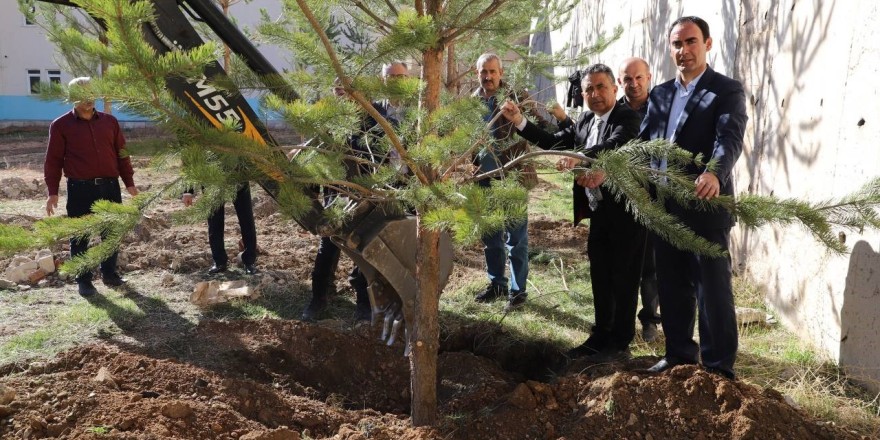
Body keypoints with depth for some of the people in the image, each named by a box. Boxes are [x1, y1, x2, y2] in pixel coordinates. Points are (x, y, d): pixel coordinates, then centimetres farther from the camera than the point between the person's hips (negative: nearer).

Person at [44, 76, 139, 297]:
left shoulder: (109, 121, 10)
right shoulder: (61, 126, 0)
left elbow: (121, 153, 13)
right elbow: (53, 160, 0)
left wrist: (129, 182, 10)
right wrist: (53, 192, -5)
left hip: (110, 186, 3)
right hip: (80, 188, -3)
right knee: (80, 235, 3)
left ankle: (109, 273, 26)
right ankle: (83, 280, 14)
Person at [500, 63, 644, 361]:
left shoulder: (628, 118, -13)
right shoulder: (585, 121, 10)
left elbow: (614, 145, -32)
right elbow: (554, 143, 10)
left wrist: (579, 155, -48)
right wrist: (519, 121, 1)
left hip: (626, 210, -7)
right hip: (600, 211, 8)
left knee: (623, 278, 3)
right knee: (600, 277, 15)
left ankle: (620, 344, 14)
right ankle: (601, 337, 27)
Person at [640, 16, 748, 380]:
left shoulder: (727, 90, -3)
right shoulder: (659, 94, 14)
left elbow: (730, 139, -19)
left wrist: (714, 174, -39)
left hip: (705, 205, -6)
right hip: (663, 206, 6)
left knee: (712, 288, 2)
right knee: (672, 287, 14)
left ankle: (719, 366, 13)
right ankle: (679, 352, 29)